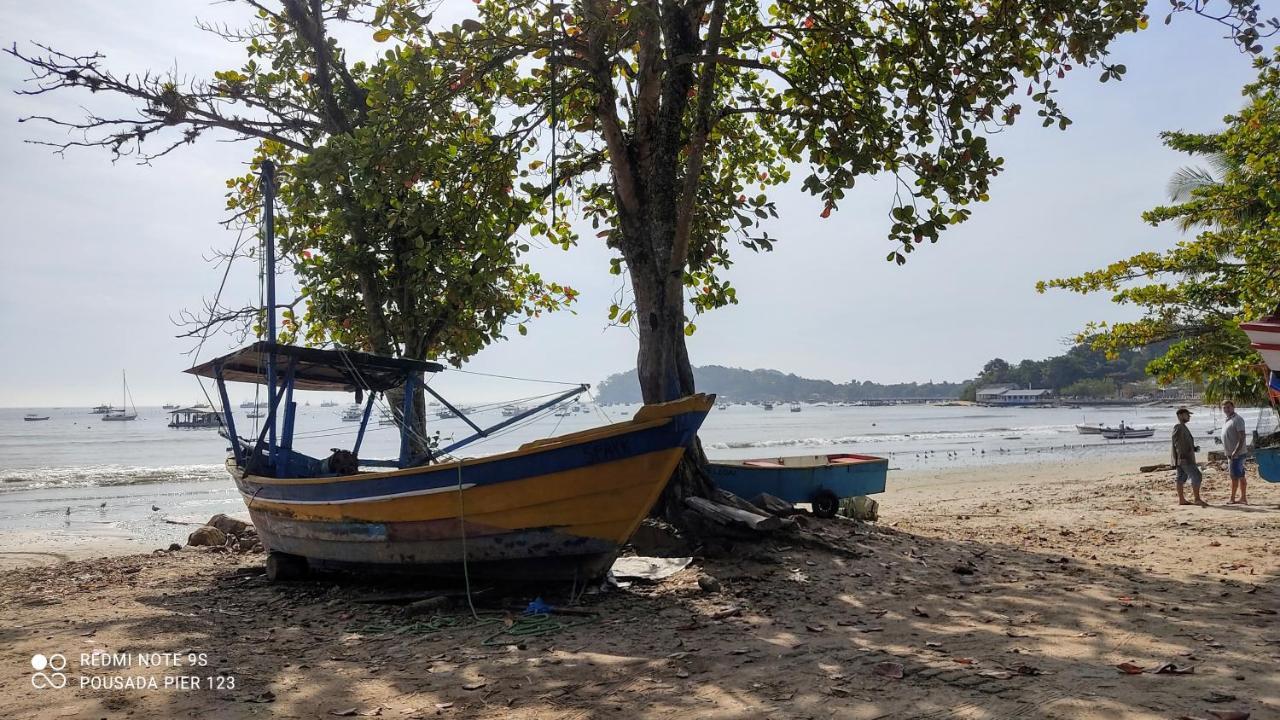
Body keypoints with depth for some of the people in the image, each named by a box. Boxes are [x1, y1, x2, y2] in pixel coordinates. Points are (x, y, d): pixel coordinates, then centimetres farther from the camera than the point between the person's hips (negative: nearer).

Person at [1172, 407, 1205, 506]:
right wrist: (1181, 457, -26)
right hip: (1184, 458, -10)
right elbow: (1177, 443, -21)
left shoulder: (1183, 427, 19)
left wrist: (1194, 448, 13)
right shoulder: (1178, 427, -13)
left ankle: (1181, 500, 10)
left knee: (1181, 478, 8)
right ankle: (1197, 499, -11)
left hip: (1186, 458, 10)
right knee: (1196, 476, -11)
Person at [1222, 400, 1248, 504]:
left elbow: (1242, 437, -21)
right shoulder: (1228, 421, 17)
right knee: (1240, 476, 12)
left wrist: (1235, 452, -28)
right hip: (1231, 454, 10)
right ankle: (1243, 498, 17)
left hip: (1237, 454, -10)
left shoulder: (1237, 420, -13)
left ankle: (1232, 499, -5)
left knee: (1234, 476, -8)